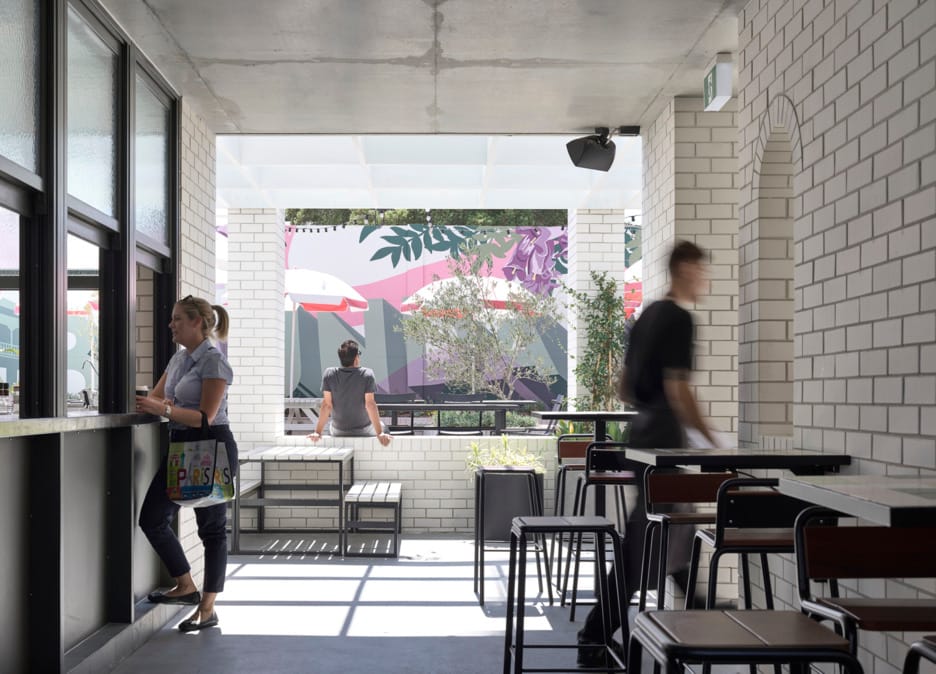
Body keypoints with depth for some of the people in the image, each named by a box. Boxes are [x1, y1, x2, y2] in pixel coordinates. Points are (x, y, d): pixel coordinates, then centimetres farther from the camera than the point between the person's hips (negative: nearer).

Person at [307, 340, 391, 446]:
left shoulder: (329, 374, -14)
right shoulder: (367, 375, -19)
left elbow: (326, 405, -14)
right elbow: (370, 404, -21)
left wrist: (318, 432, -10)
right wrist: (380, 433, -18)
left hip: (338, 432, 2)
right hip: (364, 431, -2)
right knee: (380, 425, 32)